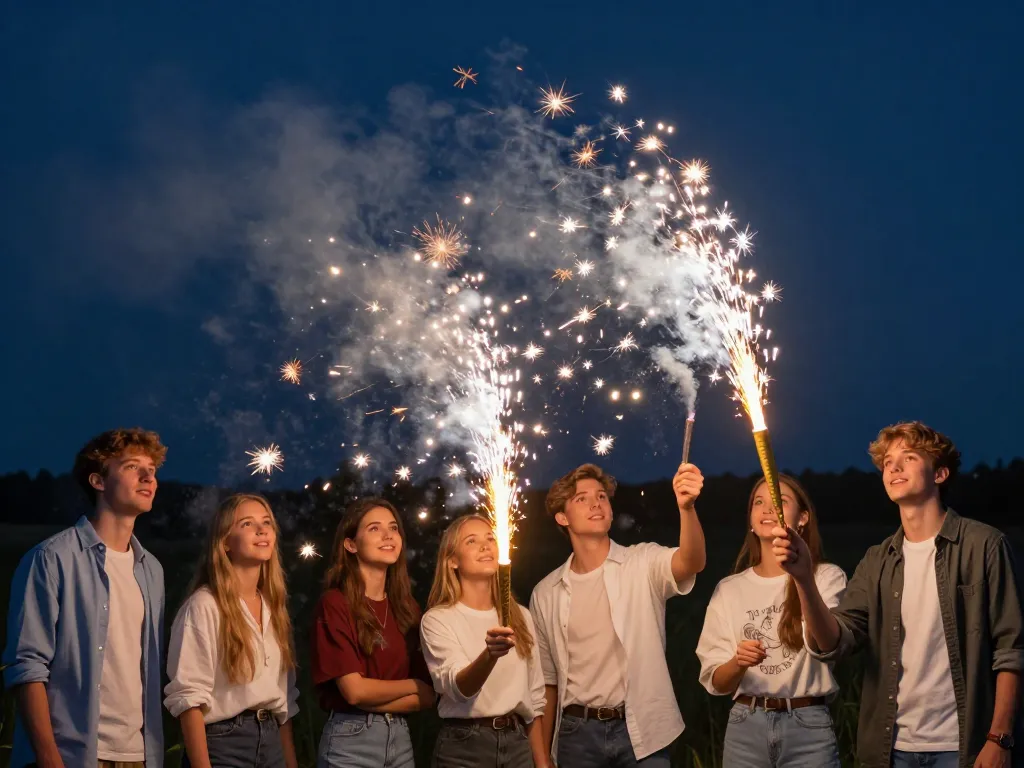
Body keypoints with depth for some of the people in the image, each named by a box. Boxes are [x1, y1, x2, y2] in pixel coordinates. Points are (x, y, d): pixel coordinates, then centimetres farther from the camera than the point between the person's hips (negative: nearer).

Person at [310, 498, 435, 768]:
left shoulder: (407, 607, 8)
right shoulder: (335, 604, -9)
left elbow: (427, 697, 3)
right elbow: (355, 690, -16)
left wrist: (378, 697, -13)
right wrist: (413, 685, -1)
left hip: (401, 737, 5)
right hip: (351, 741, -5)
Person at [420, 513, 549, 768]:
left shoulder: (520, 616, 8)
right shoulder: (438, 619, -8)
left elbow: (534, 697, 12)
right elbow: (459, 687, -22)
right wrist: (490, 654, -41)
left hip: (517, 742, 4)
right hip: (465, 746, -4)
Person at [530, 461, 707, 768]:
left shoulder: (643, 564, -1)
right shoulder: (546, 594, 6)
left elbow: (692, 563, -24)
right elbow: (547, 681, 12)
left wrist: (686, 508, -42)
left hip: (643, 730, -2)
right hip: (578, 734, 2)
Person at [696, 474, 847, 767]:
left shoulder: (827, 577, -1)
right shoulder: (729, 589, 7)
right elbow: (715, 682, 5)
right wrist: (738, 664, -17)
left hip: (808, 727, -2)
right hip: (746, 726, 2)